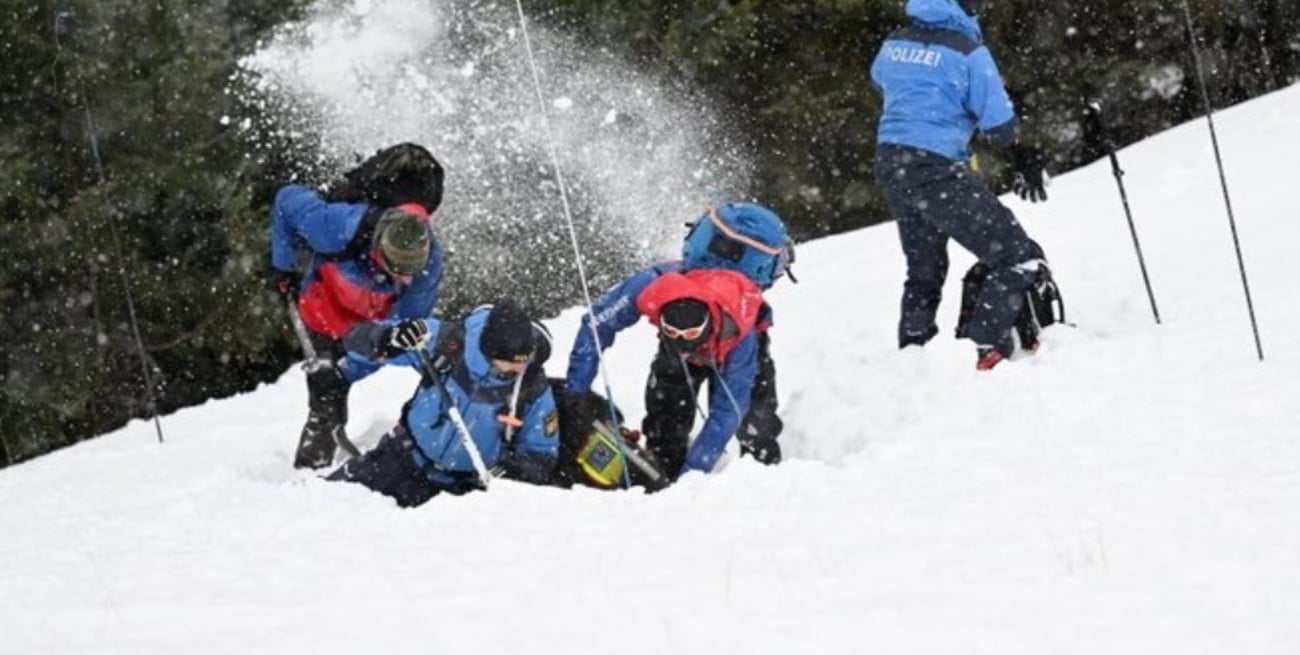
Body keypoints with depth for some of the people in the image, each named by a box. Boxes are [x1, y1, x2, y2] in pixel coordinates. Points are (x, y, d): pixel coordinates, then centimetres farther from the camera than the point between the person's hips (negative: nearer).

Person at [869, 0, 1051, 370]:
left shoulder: (894, 44, 7)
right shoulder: (967, 51, -12)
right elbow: (999, 122, -8)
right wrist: (1025, 159, 9)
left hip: (890, 164, 8)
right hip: (936, 169, -8)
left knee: (925, 271, 27)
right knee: (1018, 260, -4)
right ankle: (985, 353, -13)